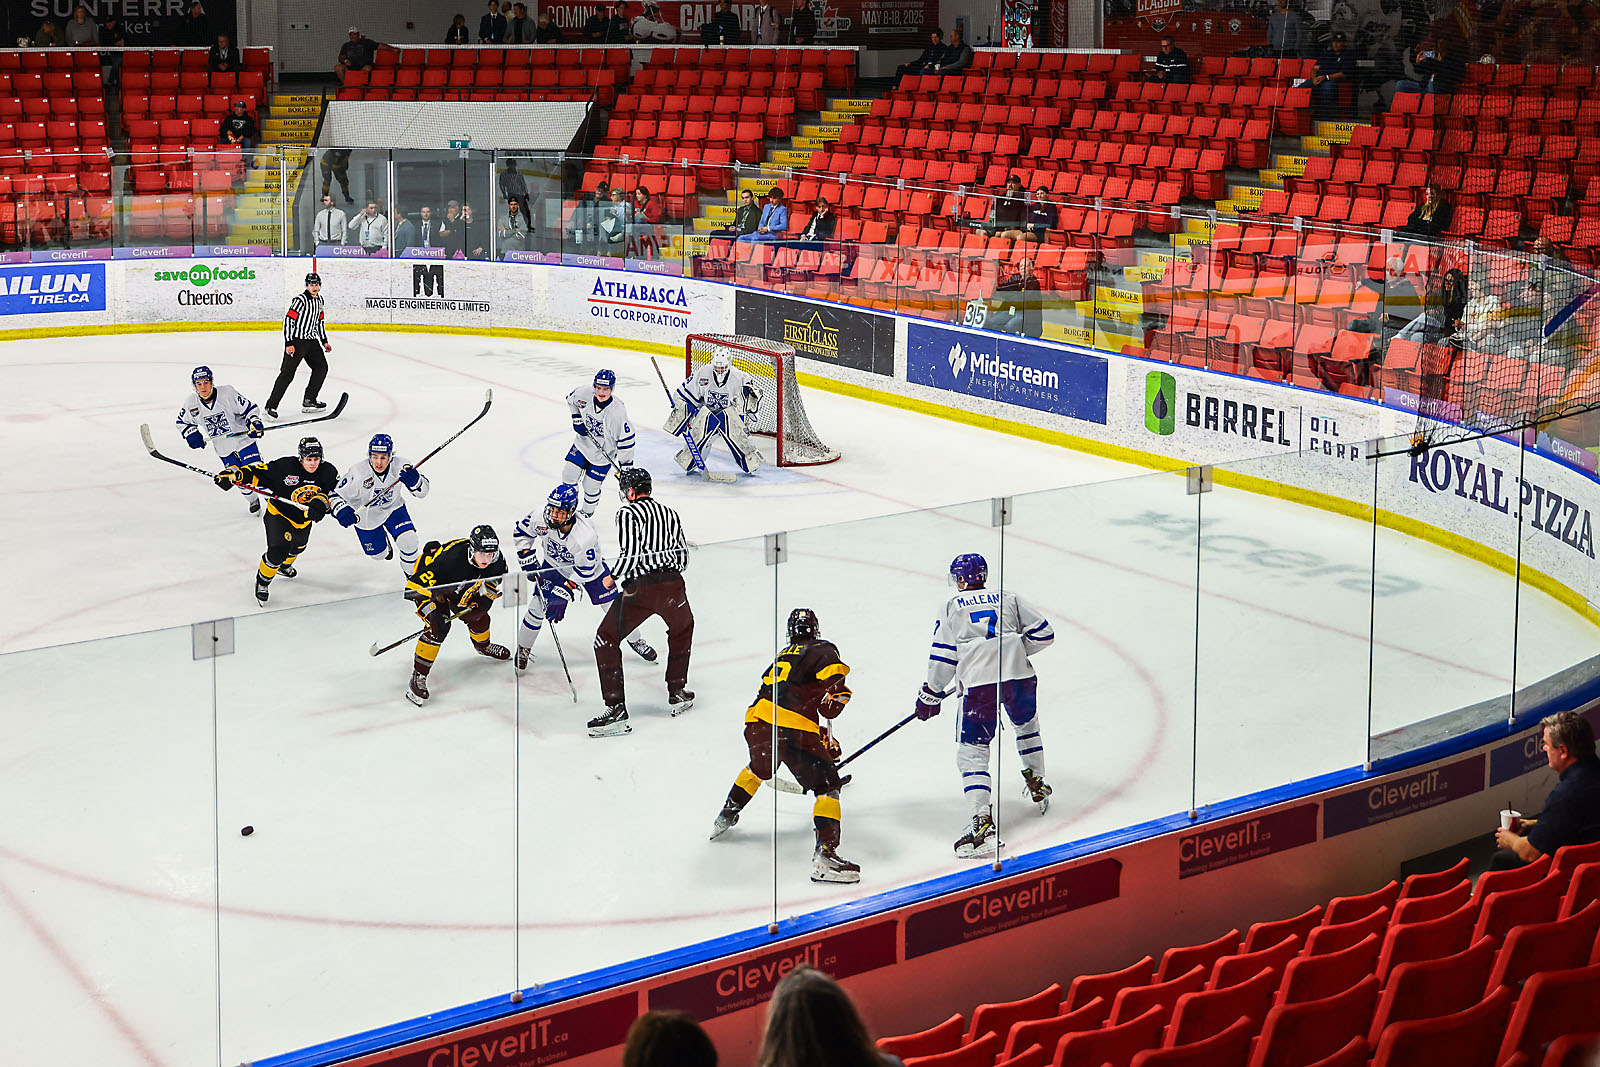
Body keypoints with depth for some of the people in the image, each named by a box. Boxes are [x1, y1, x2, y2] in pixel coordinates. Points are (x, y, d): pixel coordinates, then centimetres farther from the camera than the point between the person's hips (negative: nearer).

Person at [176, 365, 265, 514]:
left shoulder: (227, 393, -19)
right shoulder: (191, 403, -8)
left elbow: (248, 408, -12)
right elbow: (182, 422, 8)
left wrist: (254, 423, -27)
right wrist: (191, 435, -9)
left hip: (242, 437, -4)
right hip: (222, 448, 4)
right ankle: (253, 501, 30)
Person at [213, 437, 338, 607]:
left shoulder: (329, 472, -18)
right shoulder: (285, 466, -29)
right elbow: (257, 472, -26)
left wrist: (321, 502, -35)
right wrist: (234, 474, -37)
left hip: (304, 518, 5)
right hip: (279, 513, -5)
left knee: (298, 546, 30)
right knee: (279, 550, -19)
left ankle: (284, 566, 65)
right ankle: (262, 581, 8)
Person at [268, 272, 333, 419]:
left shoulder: (319, 300, 11)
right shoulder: (300, 300, -15)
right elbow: (288, 320, -18)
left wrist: (324, 341, 21)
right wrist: (289, 344, -23)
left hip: (311, 341, 8)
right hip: (296, 340, -8)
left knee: (321, 367, 12)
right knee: (287, 373, -13)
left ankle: (309, 401, 21)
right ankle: (271, 406, -12)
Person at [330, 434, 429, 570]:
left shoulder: (400, 465, -27)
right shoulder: (357, 474, -32)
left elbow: (422, 491, -19)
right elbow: (336, 495, -21)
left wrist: (414, 480, -42)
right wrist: (342, 512, -42)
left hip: (392, 508, 1)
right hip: (366, 516, -1)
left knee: (408, 541, -18)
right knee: (378, 553, 13)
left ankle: (411, 572, 14)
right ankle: (384, 541, 53)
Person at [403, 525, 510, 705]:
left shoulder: (495, 559, -25)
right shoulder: (451, 559, -44)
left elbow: (494, 580, 0)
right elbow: (415, 586, -40)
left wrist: (485, 598, -15)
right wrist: (429, 612, -44)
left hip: (458, 584, 6)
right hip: (427, 581, -6)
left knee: (478, 617, 6)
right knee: (438, 626, -21)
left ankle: (483, 646, 42)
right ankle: (418, 676, -13)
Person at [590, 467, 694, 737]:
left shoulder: (628, 513, 1)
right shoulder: (670, 513, 20)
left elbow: (630, 552, -11)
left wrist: (614, 578, 2)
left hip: (640, 587, -5)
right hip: (673, 585, 5)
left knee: (607, 639, 5)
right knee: (682, 629, 34)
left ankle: (616, 708, -4)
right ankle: (677, 693, 34)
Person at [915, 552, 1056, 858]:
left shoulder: (952, 606, 12)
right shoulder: (1008, 598, 17)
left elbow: (943, 655, 5)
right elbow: (1043, 632, 13)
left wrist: (931, 695, 14)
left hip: (979, 684, -3)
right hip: (1019, 674, 3)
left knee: (972, 751, 0)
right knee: (1026, 725, 33)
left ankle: (983, 820, -16)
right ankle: (1038, 788, 43)